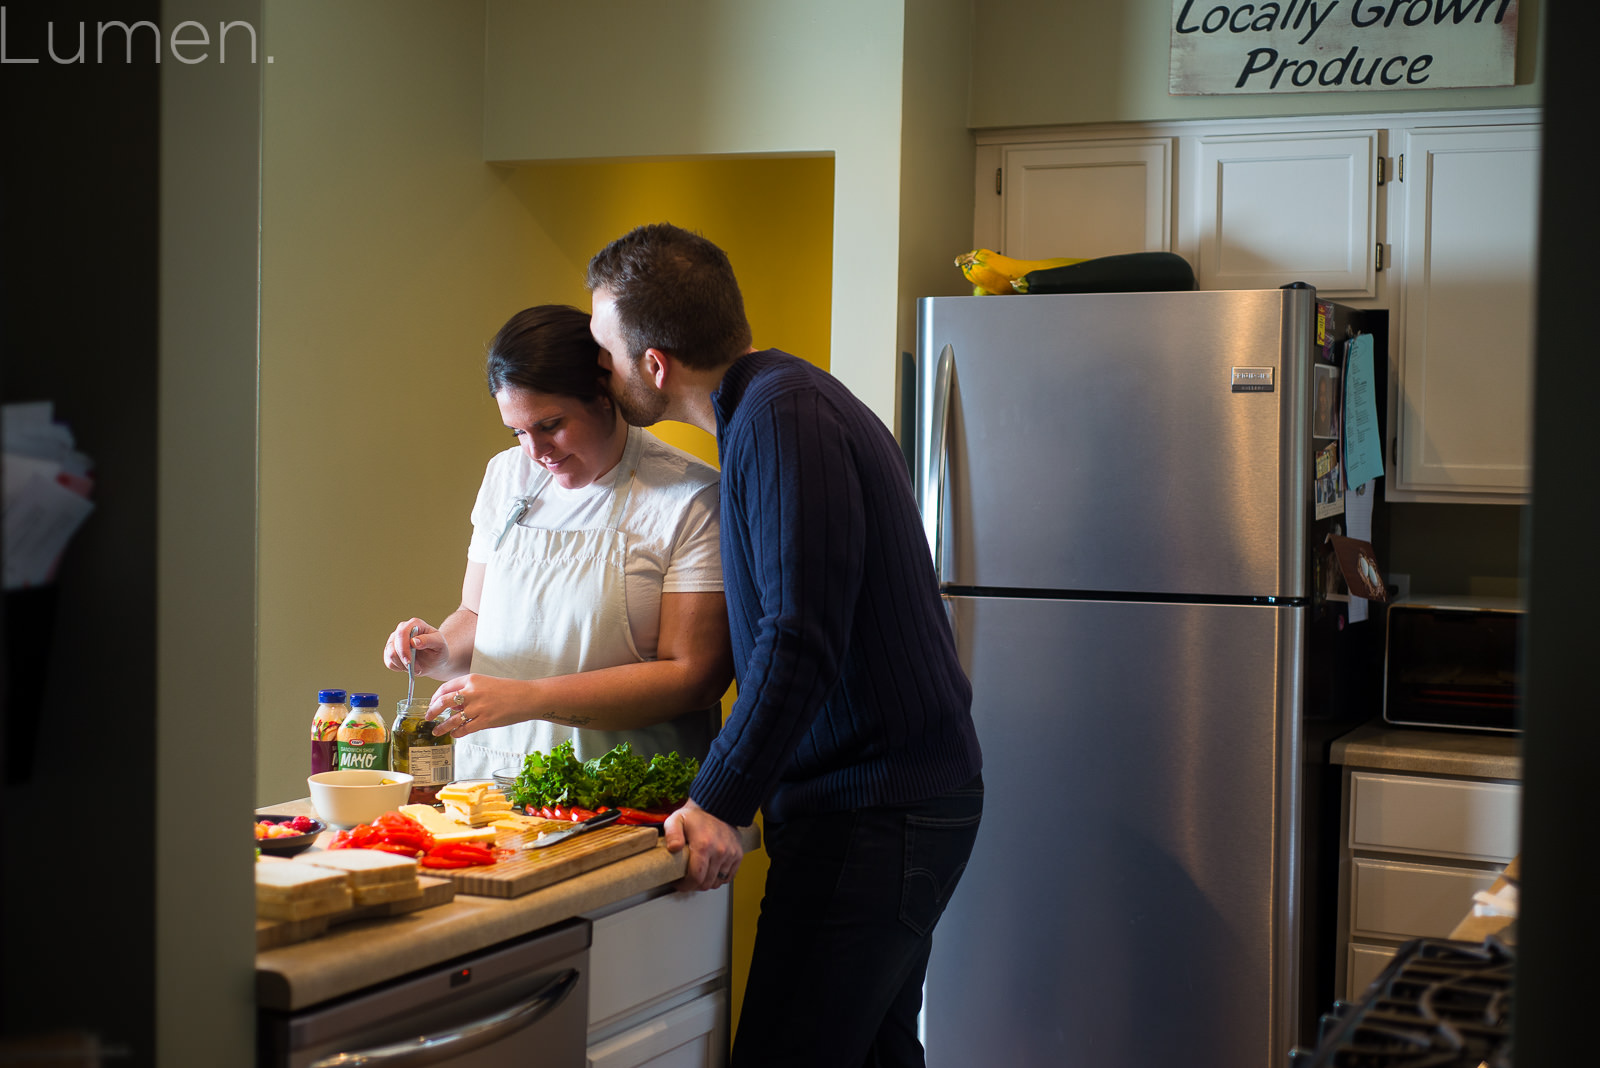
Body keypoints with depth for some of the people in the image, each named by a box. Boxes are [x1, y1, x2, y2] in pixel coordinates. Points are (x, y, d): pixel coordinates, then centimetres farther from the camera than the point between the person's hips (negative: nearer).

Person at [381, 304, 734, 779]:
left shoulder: (692, 499, -9)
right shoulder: (506, 475, 11)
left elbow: (695, 677, -13)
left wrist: (527, 698, -18)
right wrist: (440, 651, -2)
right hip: (494, 774, 4)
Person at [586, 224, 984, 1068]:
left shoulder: (782, 415, -17)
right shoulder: (786, 402, 16)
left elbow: (800, 640, -24)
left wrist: (719, 801, -19)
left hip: (874, 812, -11)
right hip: (899, 793, 11)